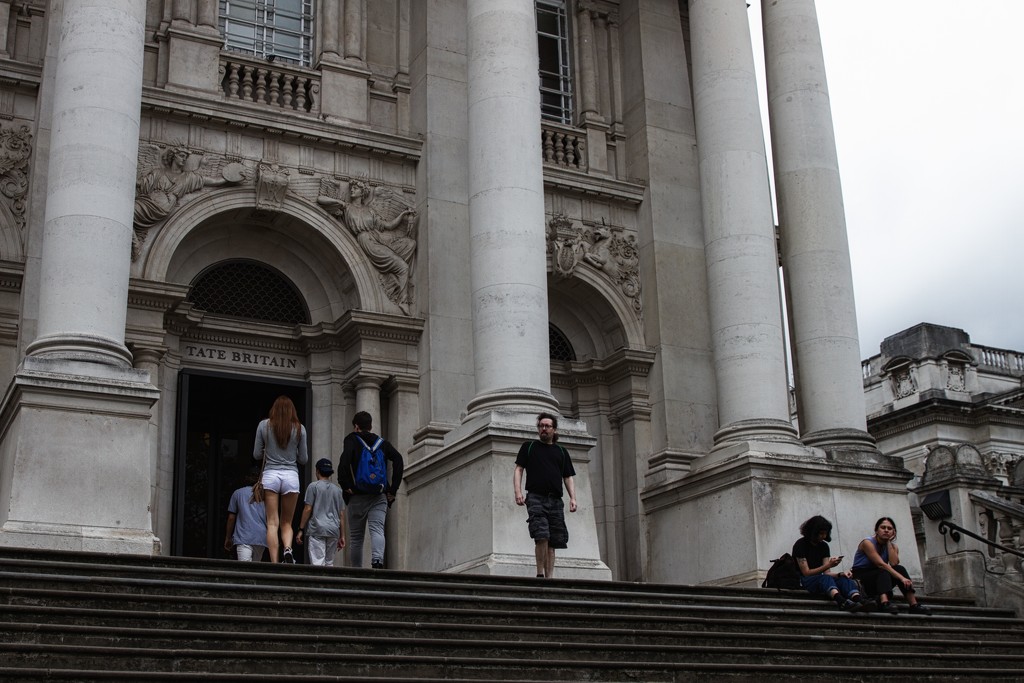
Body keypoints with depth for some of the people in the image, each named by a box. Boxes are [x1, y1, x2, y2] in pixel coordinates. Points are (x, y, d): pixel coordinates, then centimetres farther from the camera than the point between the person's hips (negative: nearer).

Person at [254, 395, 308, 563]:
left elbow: (257, 455, 6)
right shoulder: (299, 428, 5)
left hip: (270, 474, -1)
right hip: (291, 476, 1)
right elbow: (303, 459, 8)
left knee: (272, 523, -1)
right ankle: (288, 549, -18)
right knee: (287, 523, 10)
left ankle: (274, 563, -10)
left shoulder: (264, 425, 4)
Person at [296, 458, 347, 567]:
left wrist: (301, 529, 1)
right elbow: (342, 514, 12)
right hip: (334, 531, 4)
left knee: (317, 563, -11)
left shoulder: (313, 486, 1)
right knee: (329, 563, 11)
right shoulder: (337, 489, 14)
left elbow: (308, 509, -4)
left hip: (316, 530, -4)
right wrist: (342, 536, 16)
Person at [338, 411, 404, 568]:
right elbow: (398, 460, 0)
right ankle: (377, 560, -34)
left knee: (356, 536, 8)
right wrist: (393, 489, 0)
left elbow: (344, 462, -15)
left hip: (357, 496, -2)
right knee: (377, 529, -8)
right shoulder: (382, 443, 14)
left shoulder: (351, 440, 4)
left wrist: (345, 486, -8)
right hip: (379, 496, 2)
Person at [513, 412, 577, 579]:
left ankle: (549, 577, 2)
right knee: (542, 536, -19)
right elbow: (518, 470, 8)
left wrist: (572, 498, 5)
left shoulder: (562, 452, 21)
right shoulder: (528, 446, 14)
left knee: (553, 542, 0)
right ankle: (540, 574, -10)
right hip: (536, 498, -3)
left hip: (555, 501, 3)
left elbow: (568, 477, 19)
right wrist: (518, 492, -6)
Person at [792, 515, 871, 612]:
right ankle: (842, 601, -68)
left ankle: (858, 600, -58)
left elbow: (827, 572, 4)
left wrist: (841, 574, -16)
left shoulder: (824, 546, 13)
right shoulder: (801, 544, -5)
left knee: (844, 579, -25)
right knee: (825, 578, -38)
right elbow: (806, 572, -11)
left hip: (820, 580, 6)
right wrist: (828, 565, -18)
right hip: (804, 581, -6)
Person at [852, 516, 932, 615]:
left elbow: (894, 563, -16)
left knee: (899, 569, -19)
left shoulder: (893, 546, 6)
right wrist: (901, 578, -35)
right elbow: (881, 564, -28)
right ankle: (884, 603, -57)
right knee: (883, 572, -33)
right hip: (859, 579, -6)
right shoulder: (868, 543, -15)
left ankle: (914, 605, -27)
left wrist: (889, 542, -11)